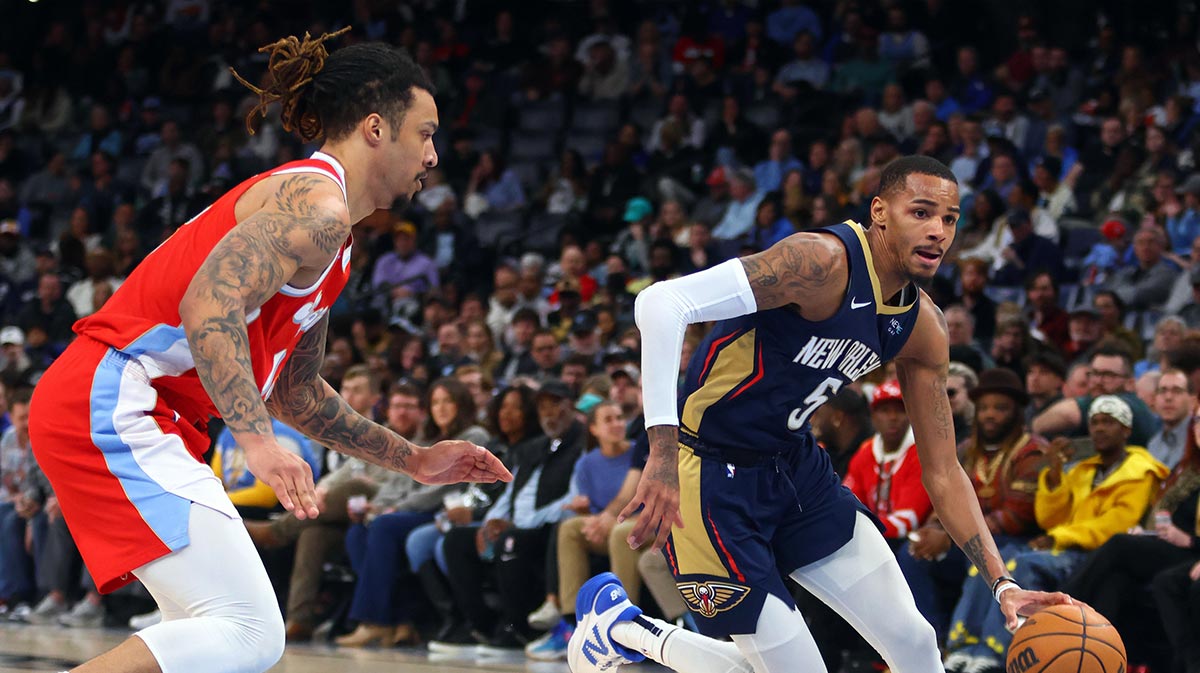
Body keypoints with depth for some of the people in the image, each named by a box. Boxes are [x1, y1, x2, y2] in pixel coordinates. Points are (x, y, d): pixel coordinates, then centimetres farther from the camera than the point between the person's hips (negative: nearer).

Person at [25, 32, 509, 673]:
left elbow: (295, 392, 31)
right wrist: (258, 440, -31)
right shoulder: (316, 203, -9)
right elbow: (209, 304, -24)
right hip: (113, 407, -11)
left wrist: (414, 461, 30)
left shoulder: (327, 235, 23)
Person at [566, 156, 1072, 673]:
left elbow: (943, 474, 7)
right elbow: (662, 303, -36)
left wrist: (1001, 584, -4)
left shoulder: (922, 329, 1)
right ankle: (618, 627, 12)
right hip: (714, 476, -8)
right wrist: (663, 452, -42)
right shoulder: (824, 262, -25)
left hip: (796, 466, 8)